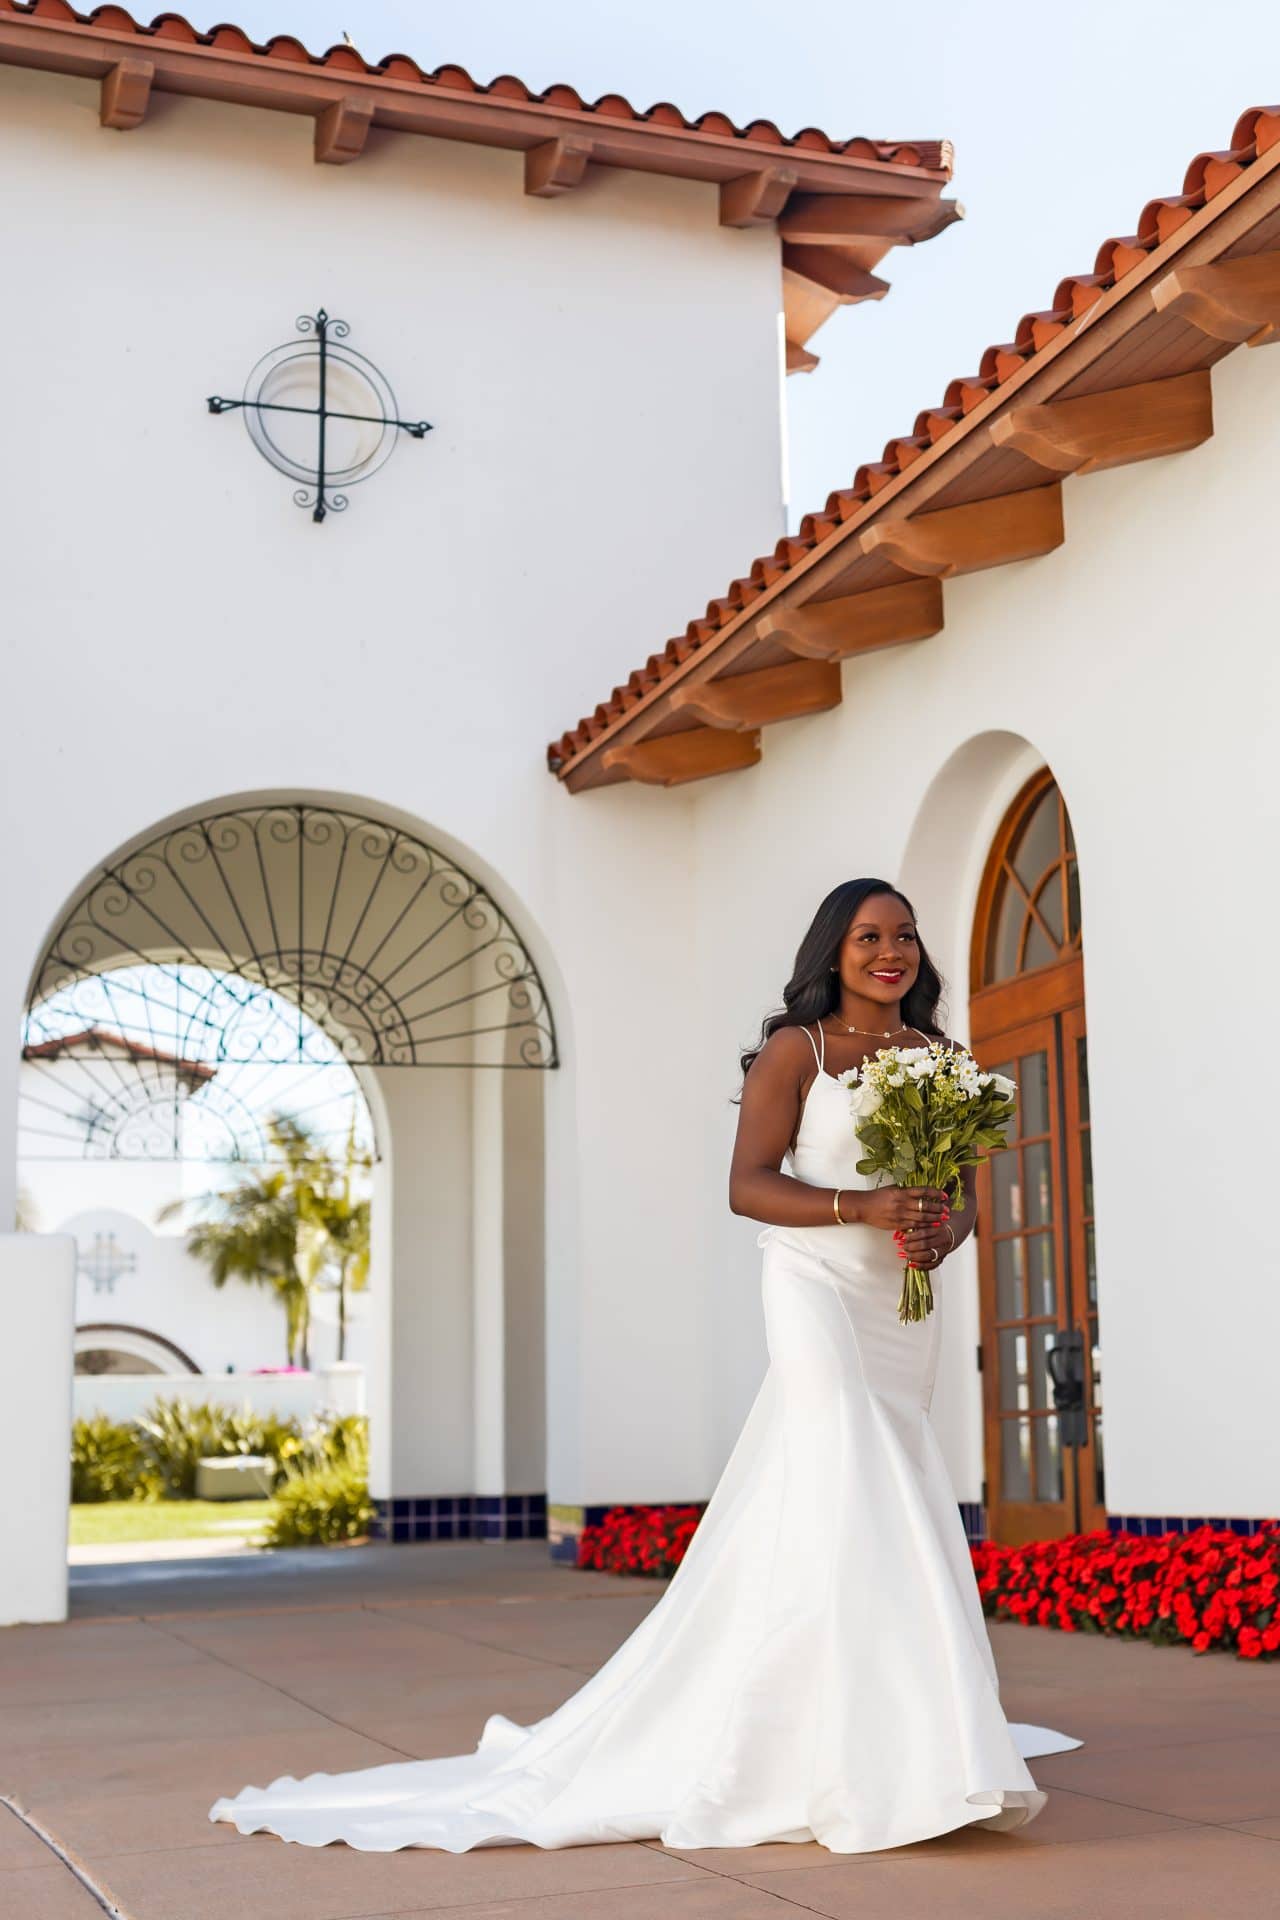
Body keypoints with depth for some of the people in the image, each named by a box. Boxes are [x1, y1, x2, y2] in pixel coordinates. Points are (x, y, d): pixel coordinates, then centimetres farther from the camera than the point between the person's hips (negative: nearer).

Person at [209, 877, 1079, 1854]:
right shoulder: (796, 1048, -4)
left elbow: (962, 1194, 16)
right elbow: (749, 1185, -9)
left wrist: (944, 1232, -8)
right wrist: (862, 1207, -21)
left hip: (908, 1304, 6)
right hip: (822, 1290, -6)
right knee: (850, 1493, -16)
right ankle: (878, 1760, -14)